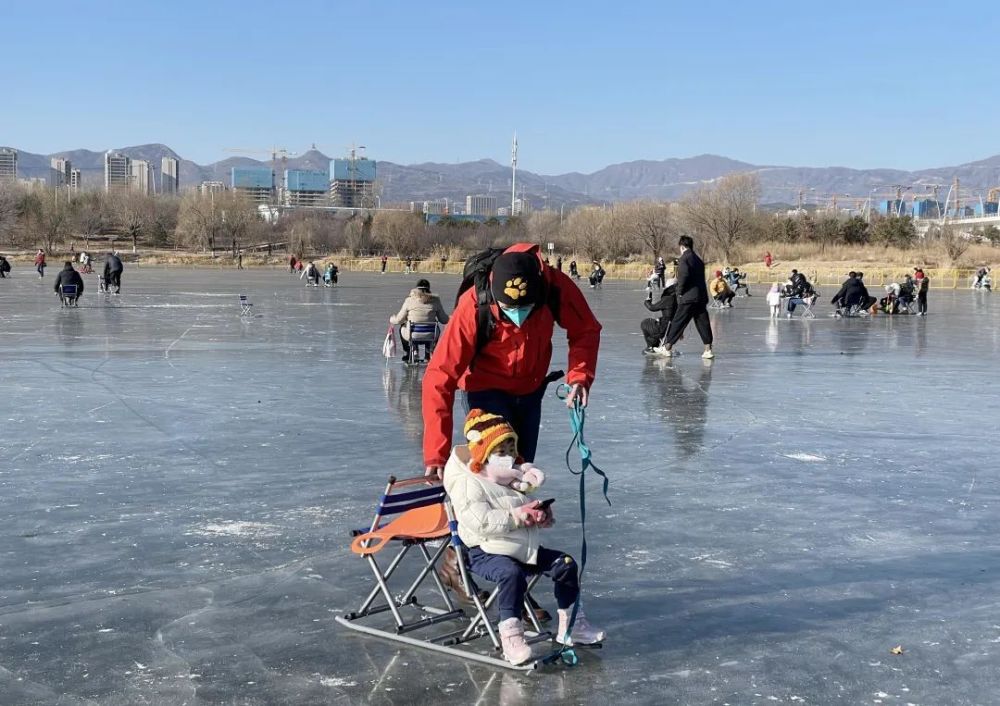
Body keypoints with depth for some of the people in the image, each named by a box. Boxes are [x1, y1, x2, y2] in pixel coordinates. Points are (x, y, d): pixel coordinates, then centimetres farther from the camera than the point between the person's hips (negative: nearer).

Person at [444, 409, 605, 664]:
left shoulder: (516, 479, 15)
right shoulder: (467, 484, -12)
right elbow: (479, 521, -25)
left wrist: (542, 515, -2)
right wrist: (515, 517, -27)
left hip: (526, 548, 8)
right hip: (485, 552, -8)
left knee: (565, 564, 1)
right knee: (511, 574, -37)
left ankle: (570, 625, 14)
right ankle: (511, 637, -31)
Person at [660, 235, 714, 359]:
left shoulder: (684, 258, -6)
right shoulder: (698, 260, 18)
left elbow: (684, 275, -21)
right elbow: (700, 277, 18)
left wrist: (680, 292, -10)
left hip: (688, 297, -7)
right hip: (702, 297, 7)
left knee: (678, 322, 1)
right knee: (703, 323, 7)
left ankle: (668, 348, 8)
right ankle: (708, 349, 2)